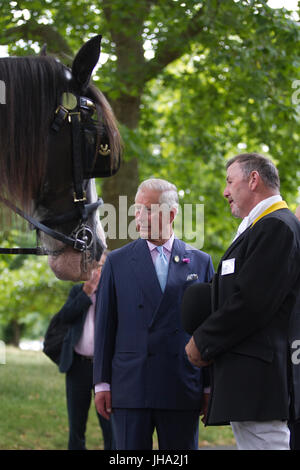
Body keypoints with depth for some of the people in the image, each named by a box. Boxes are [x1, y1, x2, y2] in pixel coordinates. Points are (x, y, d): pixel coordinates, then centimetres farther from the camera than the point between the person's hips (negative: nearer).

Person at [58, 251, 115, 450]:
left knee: (110, 428, -7)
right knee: (76, 428, 8)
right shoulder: (79, 290, 13)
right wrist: (87, 292, -6)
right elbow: (65, 316, -1)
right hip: (78, 365, 3)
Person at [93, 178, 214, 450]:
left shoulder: (200, 262, 8)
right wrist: (102, 382, 1)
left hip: (183, 390, 0)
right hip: (130, 386, 0)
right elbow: (105, 324, 7)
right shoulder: (117, 261, 8)